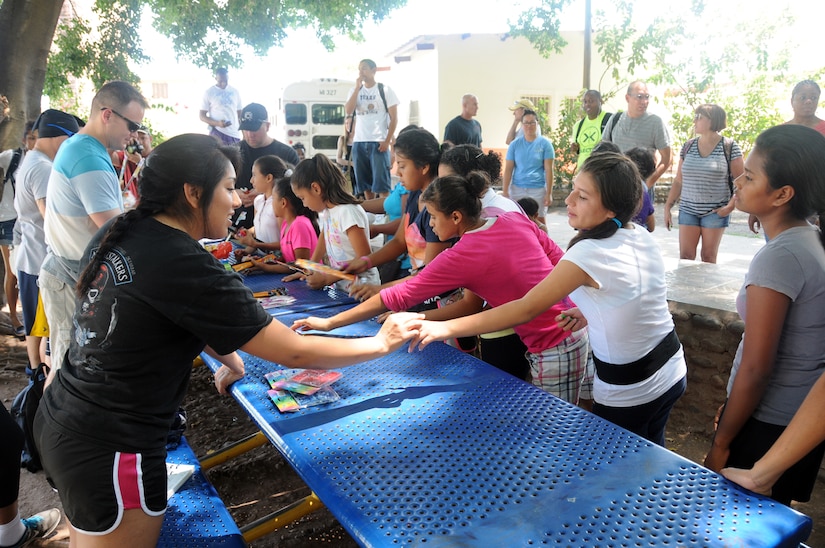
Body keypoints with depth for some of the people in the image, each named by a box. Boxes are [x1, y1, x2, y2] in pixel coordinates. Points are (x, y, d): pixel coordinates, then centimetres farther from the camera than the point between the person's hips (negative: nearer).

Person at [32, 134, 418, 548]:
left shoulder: (118, 233, -1)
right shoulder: (182, 266, -26)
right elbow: (295, 352, -23)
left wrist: (228, 357, 14)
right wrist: (382, 343, -11)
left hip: (59, 420, 8)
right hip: (110, 451, -8)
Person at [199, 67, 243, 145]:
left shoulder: (235, 92, 11)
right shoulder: (208, 93, 0)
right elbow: (202, 116, -1)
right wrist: (217, 123, -18)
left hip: (235, 133, 4)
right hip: (217, 133, -4)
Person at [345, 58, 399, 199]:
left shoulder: (385, 90, 2)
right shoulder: (355, 90, 14)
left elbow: (394, 118, -1)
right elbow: (348, 111, -4)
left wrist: (387, 141, -10)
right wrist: (357, 87, -5)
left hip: (378, 143, -4)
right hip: (359, 143, 4)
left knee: (381, 183, -7)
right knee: (365, 183, 8)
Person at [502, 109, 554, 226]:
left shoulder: (545, 143, 0)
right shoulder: (515, 144, 5)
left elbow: (548, 170, -3)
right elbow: (508, 169, 4)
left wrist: (549, 193, -7)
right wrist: (505, 191, -2)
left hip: (538, 189, -2)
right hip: (517, 189, 2)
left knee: (538, 220, 3)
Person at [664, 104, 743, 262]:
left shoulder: (729, 147, -4)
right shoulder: (688, 146, 7)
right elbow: (678, 181, 11)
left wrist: (731, 206, -14)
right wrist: (667, 207, 7)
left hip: (715, 212, -3)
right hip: (688, 210, 3)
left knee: (708, 257, 3)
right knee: (685, 257, -1)